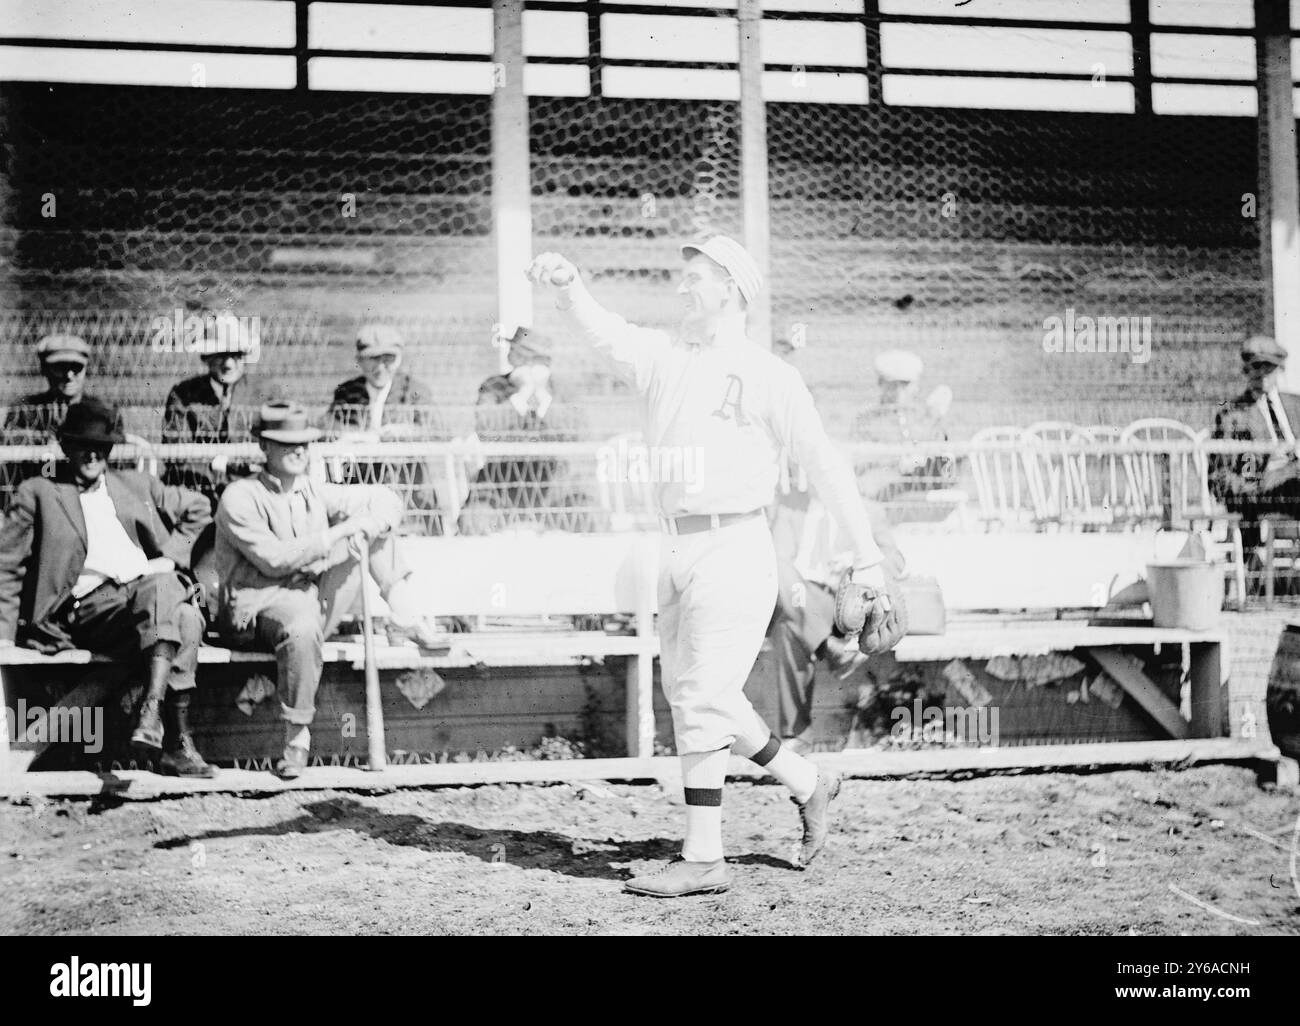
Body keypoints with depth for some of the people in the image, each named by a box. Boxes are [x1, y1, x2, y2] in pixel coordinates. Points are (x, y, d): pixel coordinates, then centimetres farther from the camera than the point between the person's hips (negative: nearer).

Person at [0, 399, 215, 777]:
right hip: (88, 605, -4)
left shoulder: (135, 485, 24)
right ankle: (177, 742, -40)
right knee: (181, 623, -36)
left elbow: (197, 508, 33)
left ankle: (152, 709, -42)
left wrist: (172, 557, 16)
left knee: (187, 620, -35)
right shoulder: (38, 494, 12)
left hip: (152, 588, 4)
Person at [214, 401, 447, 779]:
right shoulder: (240, 497, -6)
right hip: (260, 602, -7)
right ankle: (297, 734, -30)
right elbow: (274, 559, -18)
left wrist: (367, 527, -10)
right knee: (302, 625, -44)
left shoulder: (313, 493, 13)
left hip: (316, 598, 7)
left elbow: (386, 499, 14)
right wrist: (338, 533, -16)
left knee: (371, 522, 4)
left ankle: (408, 618, 3)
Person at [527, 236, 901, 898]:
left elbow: (825, 465, -6)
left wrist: (867, 558, -9)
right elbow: (603, 331, -1)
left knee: (701, 698, -9)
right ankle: (806, 785, 30)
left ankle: (703, 859, -3)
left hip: (733, 550, -7)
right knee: (689, 693, 14)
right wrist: (566, 283, -23)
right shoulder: (666, 355, 13)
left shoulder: (767, 376, -5)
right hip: (676, 549, 8)